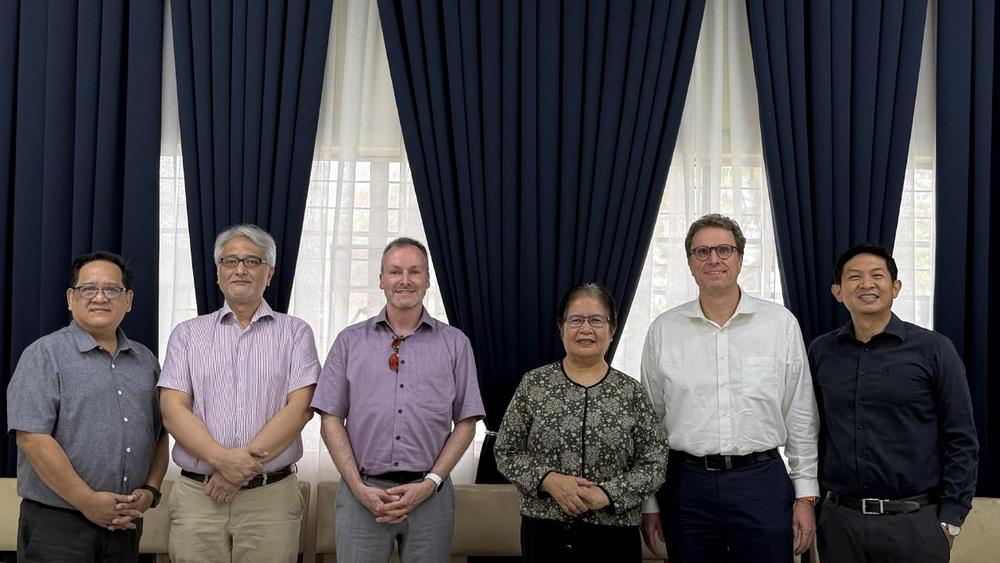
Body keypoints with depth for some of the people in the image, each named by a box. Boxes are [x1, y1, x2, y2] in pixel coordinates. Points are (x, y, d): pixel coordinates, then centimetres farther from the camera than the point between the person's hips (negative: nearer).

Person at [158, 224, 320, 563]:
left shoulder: (295, 332, 6)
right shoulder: (187, 334, 9)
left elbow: (300, 408, -4)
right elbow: (173, 411, -1)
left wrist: (246, 463, -13)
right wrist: (222, 459, -16)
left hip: (271, 496, -1)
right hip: (197, 495, 1)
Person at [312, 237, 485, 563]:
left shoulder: (455, 344, 5)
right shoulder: (350, 341, 5)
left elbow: (465, 423, 5)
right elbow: (332, 422, 3)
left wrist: (430, 483, -6)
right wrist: (359, 488, -6)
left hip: (430, 495, 0)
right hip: (362, 492, 0)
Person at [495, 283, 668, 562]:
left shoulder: (631, 392, 0)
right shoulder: (533, 384, 0)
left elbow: (654, 464, -2)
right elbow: (506, 453, 1)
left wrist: (606, 494, -15)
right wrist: (549, 480, -14)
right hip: (544, 532, 0)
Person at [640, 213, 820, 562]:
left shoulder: (781, 323, 1)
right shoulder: (664, 330, 3)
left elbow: (800, 416, 5)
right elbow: (649, 420, 8)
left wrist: (806, 495, 4)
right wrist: (649, 502, 7)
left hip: (763, 481, -1)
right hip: (686, 484, 1)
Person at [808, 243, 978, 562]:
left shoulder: (933, 350, -4)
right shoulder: (821, 352, 5)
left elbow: (961, 440, -3)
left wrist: (950, 520, -6)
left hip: (914, 521, -2)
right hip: (839, 519, 2)